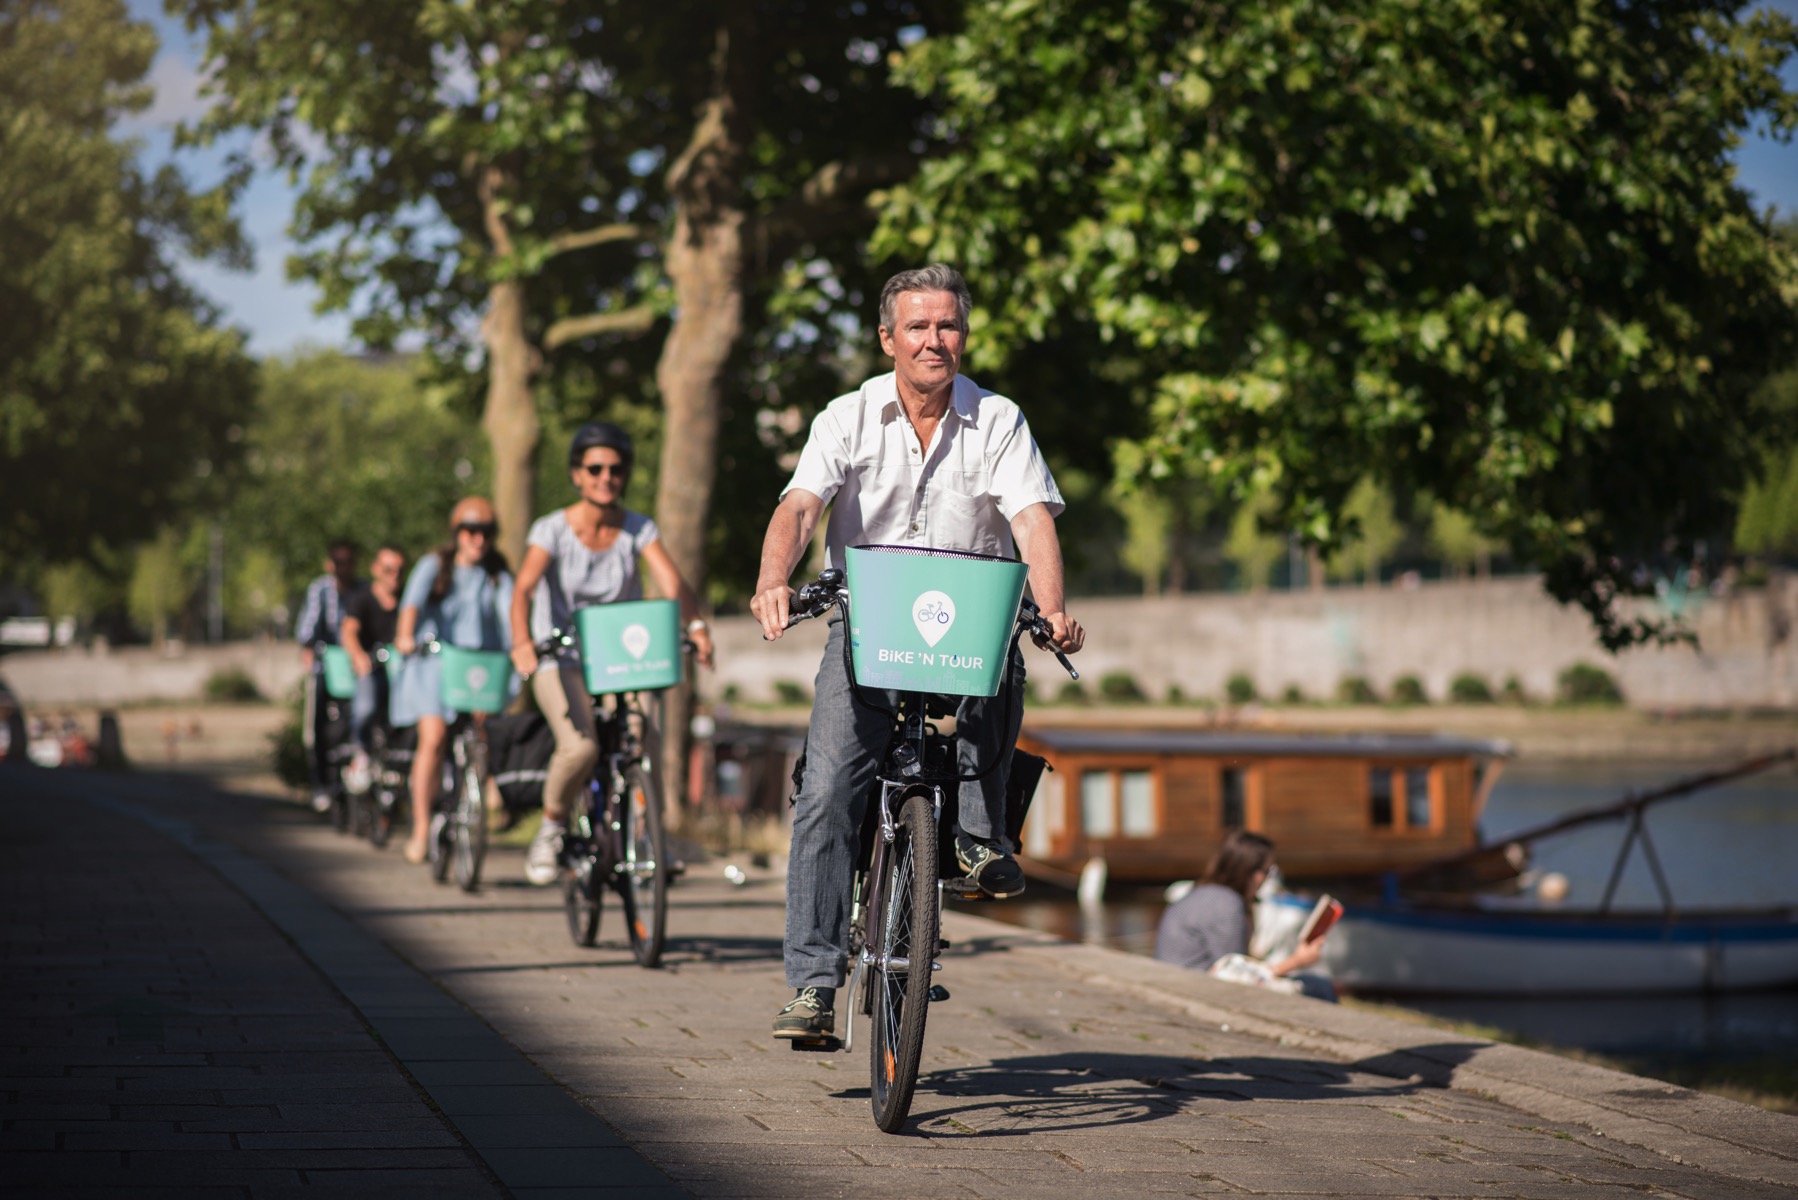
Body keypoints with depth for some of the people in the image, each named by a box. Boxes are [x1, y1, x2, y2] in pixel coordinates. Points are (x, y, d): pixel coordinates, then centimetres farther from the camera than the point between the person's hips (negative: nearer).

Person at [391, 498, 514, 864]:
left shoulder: (497, 574, 8)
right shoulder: (434, 566, 2)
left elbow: (510, 609, -9)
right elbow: (413, 600, -16)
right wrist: (405, 635, -36)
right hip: (434, 663, -2)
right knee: (433, 738, -17)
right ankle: (421, 828, -11)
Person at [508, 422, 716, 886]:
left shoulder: (639, 529, -1)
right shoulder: (552, 529, -8)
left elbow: (671, 581, -17)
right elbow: (523, 588, -23)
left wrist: (696, 625, -37)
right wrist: (522, 641, -43)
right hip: (562, 662, -3)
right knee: (580, 747, -28)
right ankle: (552, 827, 0)